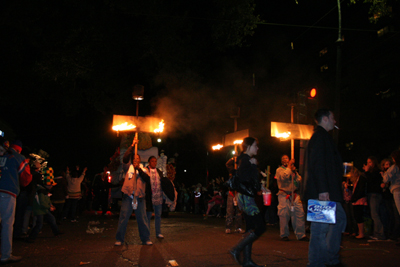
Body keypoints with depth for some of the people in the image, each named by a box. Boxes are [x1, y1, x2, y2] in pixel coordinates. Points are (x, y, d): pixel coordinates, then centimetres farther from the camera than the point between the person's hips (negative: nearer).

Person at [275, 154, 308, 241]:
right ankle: (284, 235, 7)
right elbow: (284, 177, -16)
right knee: (284, 215, -5)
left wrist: (295, 172, -3)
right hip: (284, 195, -4)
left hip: (294, 195, 4)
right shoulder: (279, 170, 5)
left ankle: (301, 235, 5)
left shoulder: (292, 170, 20)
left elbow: (299, 181, 11)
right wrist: (289, 166, -7)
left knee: (299, 214, -3)